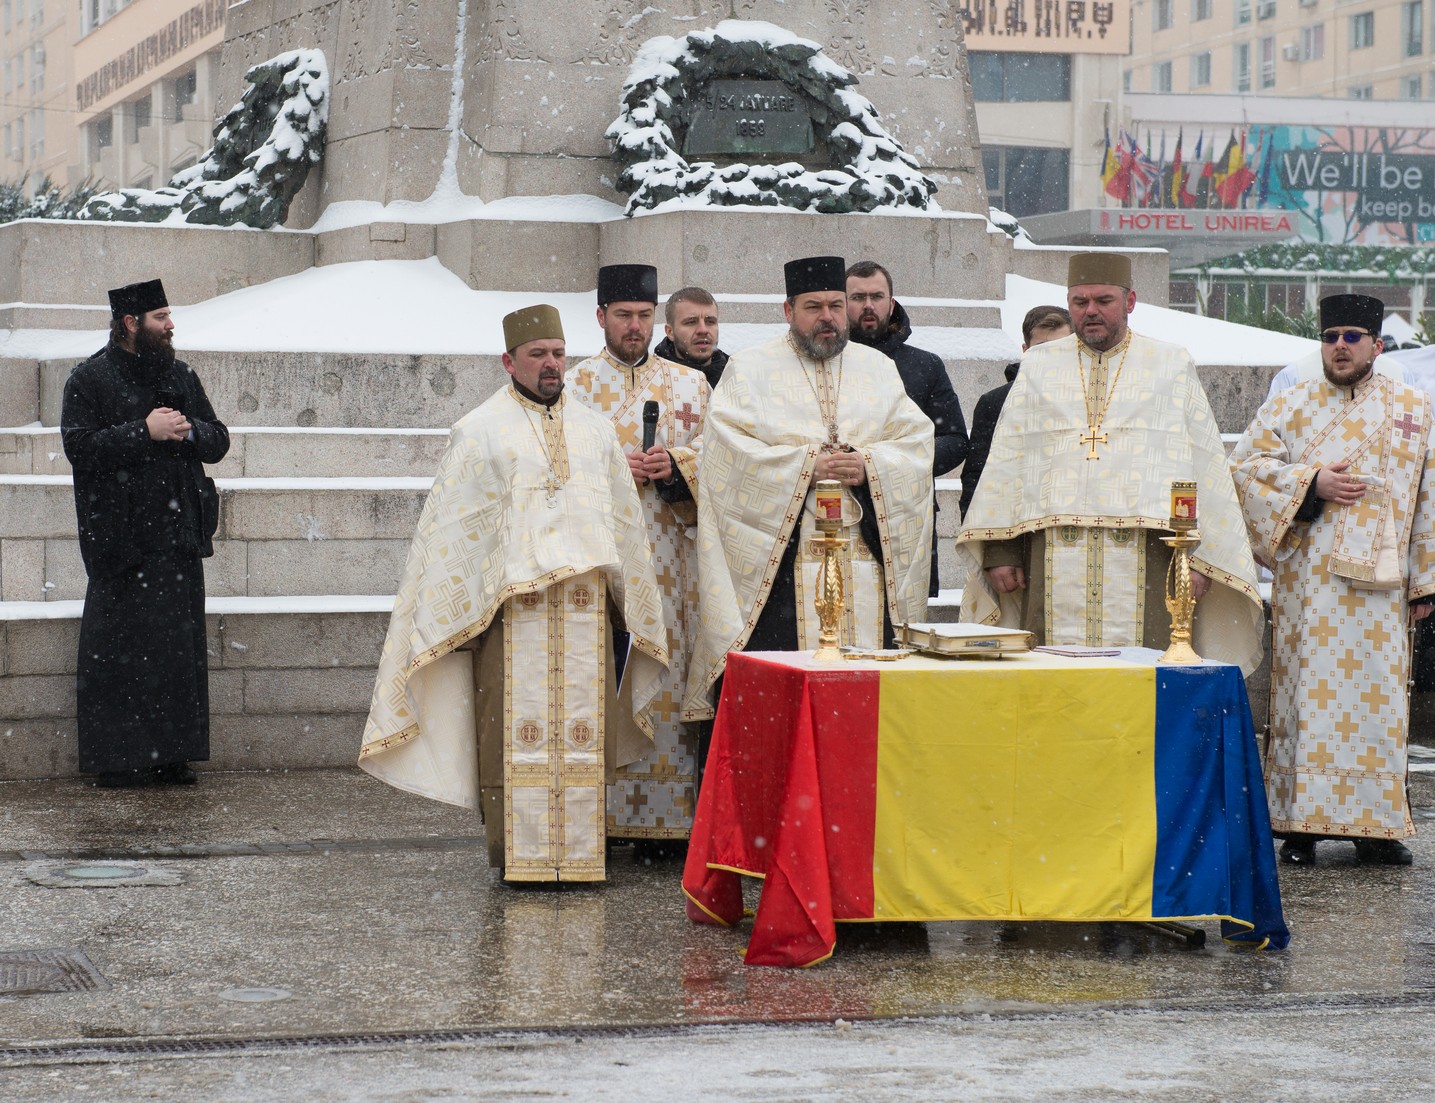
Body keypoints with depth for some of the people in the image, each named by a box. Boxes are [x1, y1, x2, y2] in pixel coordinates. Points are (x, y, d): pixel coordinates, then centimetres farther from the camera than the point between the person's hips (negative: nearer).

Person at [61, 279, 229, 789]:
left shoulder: (181, 376, 15)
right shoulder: (90, 379, -1)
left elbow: (218, 440, 14)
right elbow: (80, 446, -12)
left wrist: (188, 430, -7)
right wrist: (145, 432, -17)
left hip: (179, 534, 5)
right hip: (121, 535, -5)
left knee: (179, 645, 4)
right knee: (117, 649, -4)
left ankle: (172, 754, 11)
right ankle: (116, 759, 1)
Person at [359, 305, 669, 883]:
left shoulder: (594, 430, 16)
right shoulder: (479, 431, 5)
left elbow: (625, 519, 20)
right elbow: (449, 526, 3)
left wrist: (634, 599, 17)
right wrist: (451, 606, -2)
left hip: (585, 603, 4)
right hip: (511, 600, -3)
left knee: (584, 726, 1)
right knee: (515, 726, -5)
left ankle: (582, 844, 7)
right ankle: (515, 848, -1)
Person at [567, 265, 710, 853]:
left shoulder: (690, 385, 13)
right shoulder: (573, 385, 9)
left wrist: (676, 467, -11)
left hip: (669, 557, 1)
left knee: (667, 677, -3)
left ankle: (665, 822, -1)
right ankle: (597, 819, -4)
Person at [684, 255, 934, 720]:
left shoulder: (878, 368, 17)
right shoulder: (751, 368, 7)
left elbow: (917, 442, 8)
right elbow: (730, 453, -6)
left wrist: (869, 467, -10)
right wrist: (807, 465, -12)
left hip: (865, 561, 3)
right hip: (780, 559, -3)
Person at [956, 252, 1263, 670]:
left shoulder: (1171, 366, 12)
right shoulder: (1039, 366, 17)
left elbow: (1203, 465, 6)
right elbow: (1006, 460, 14)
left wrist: (1199, 554, -3)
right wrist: (998, 548, 3)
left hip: (1143, 557, -1)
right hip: (1056, 557, 1)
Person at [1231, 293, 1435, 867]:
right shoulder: (1288, 405, 10)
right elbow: (1247, 465, 3)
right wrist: (1311, 482, -11)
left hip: (1379, 583, 1)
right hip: (1308, 579, -1)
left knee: (1378, 699, 0)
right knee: (1307, 694, -3)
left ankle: (1374, 825, 6)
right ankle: (1303, 824, 1)